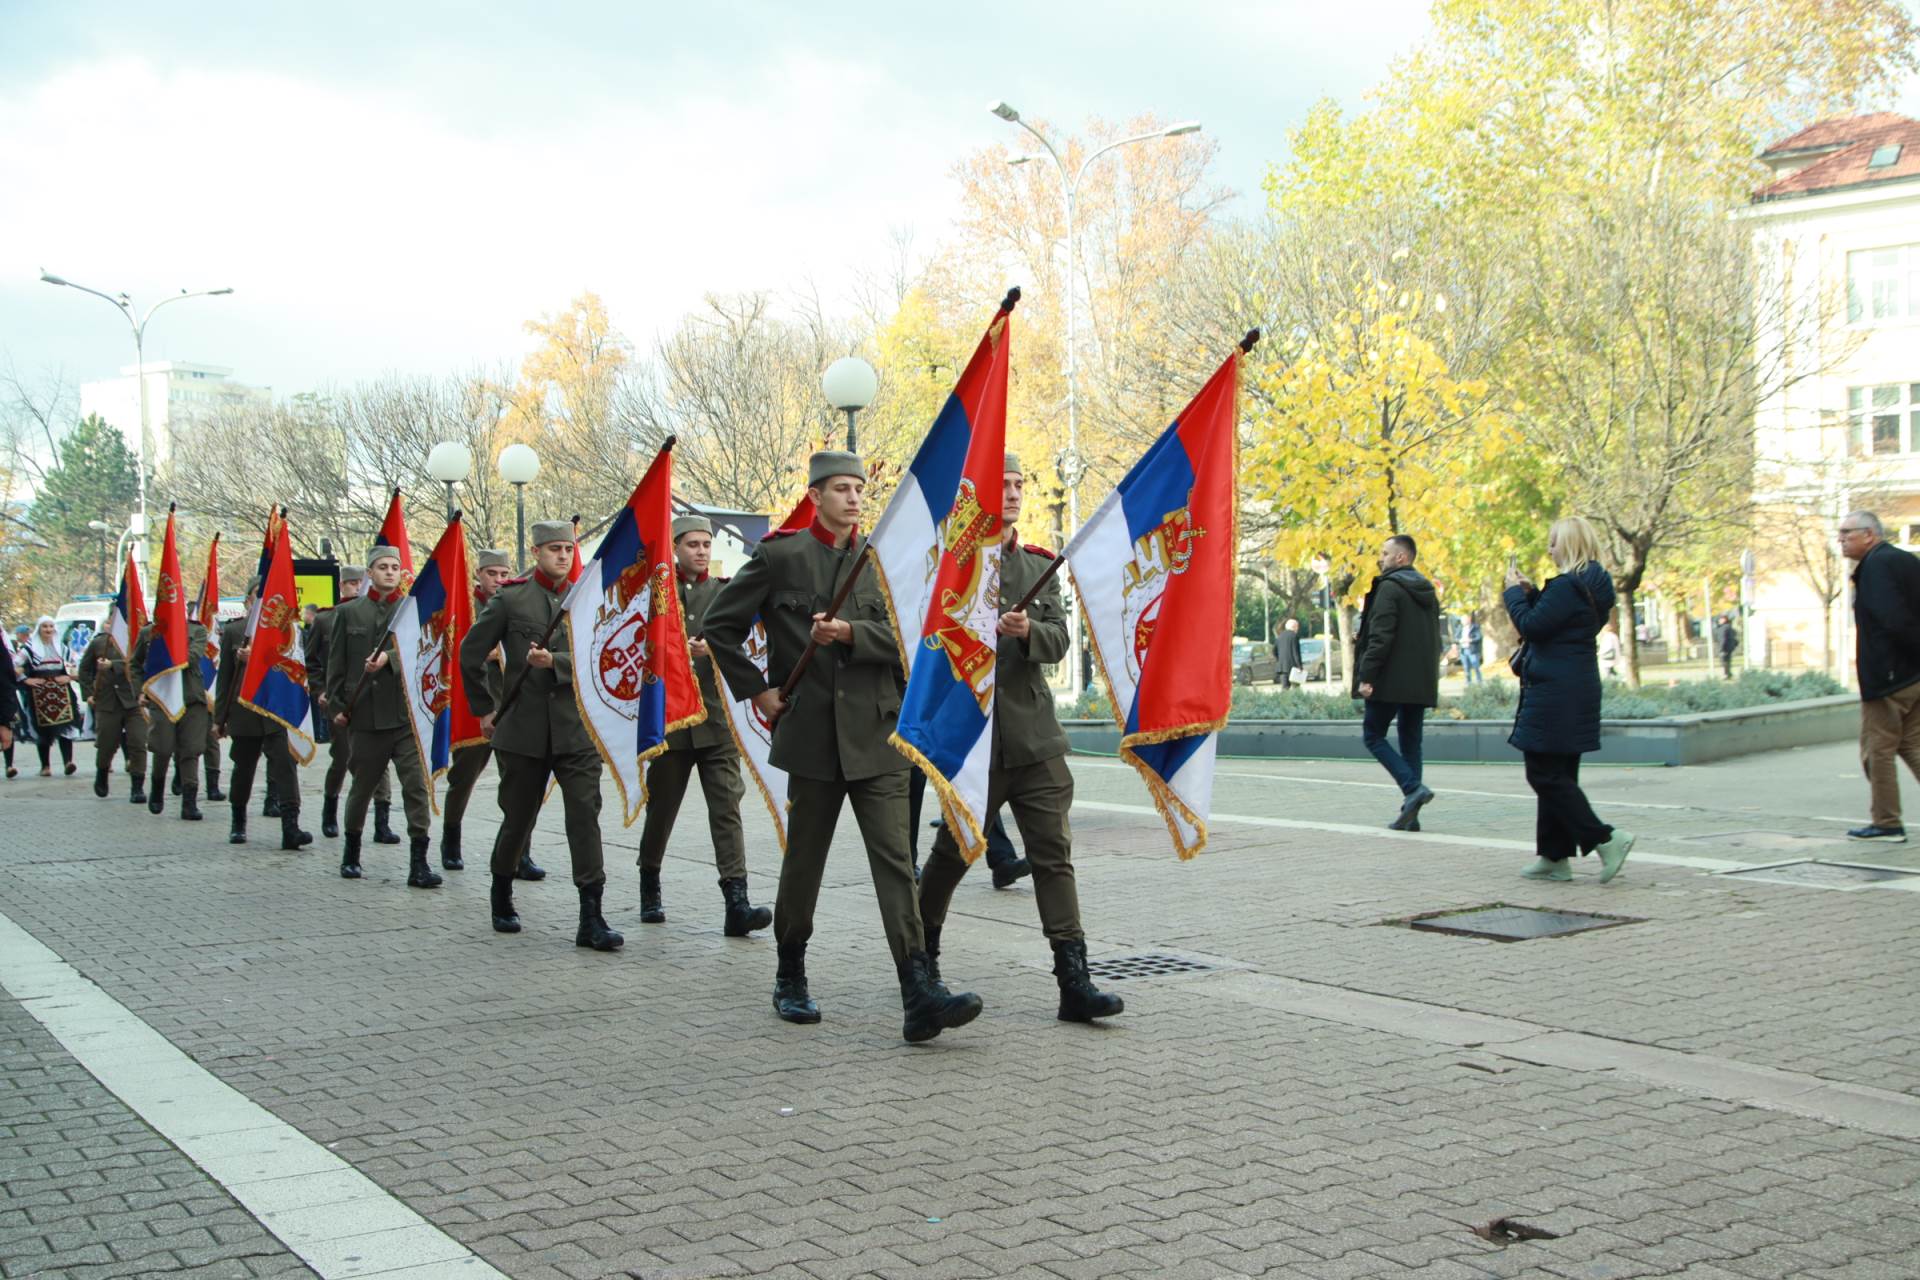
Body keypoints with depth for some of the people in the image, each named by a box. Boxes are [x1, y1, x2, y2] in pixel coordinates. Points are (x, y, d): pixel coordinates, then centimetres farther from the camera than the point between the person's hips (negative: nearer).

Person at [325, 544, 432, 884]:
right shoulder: (349, 612, 9)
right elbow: (335, 663, 9)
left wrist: (389, 657, -24)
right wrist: (336, 706, 5)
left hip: (407, 714, -1)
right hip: (364, 715, 1)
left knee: (416, 785, -8)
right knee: (362, 785, 13)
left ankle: (418, 863, -6)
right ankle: (351, 852, 33)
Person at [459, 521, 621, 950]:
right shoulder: (510, 599, 1)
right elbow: (470, 654, 7)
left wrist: (555, 661, -18)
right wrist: (485, 708, 10)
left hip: (576, 730, 1)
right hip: (523, 731, -1)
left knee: (585, 815, -9)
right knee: (518, 818, 10)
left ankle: (591, 918, -9)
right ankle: (502, 899, 35)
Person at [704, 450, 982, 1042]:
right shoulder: (780, 556, 2)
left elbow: (901, 636, 0)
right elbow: (720, 625, 7)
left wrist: (851, 633, -16)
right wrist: (757, 689, 2)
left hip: (876, 735, 1)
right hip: (812, 734, -1)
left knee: (894, 859, -8)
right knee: (804, 860, 10)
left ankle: (920, 994, -14)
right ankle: (790, 979, 29)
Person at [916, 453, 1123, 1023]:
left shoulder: (1041, 565, 13)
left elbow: (1058, 640, 3)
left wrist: (1029, 630, -17)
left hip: (1035, 733, 3)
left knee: (1054, 853, -3)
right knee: (953, 852, 7)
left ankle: (1073, 980, -5)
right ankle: (922, 952, 31)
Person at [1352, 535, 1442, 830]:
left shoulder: (1389, 588, -10)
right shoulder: (1428, 593, 17)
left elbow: (1381, 637, -19)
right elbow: (1435, 639, 21)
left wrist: (1366, 676, -18)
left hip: (1392, 681, -8)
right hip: (1421, 683, 8)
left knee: (1373, 735, 3)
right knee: (1411, 742, 10)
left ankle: (1413, 787, -16)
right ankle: (1410, 816, 7)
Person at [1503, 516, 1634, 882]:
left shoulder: (1567, 586, -18)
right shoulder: (1591, 587, 14)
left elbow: (1531, 626, -18)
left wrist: (1514, 592, -4)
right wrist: (1529, 591, 12)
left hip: (1554, 693, -10)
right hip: (1577, 691, 10)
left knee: (1545, 773, -6)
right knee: (1557, 775, 13)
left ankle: (1605, 838, -11)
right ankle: (1554, 856, 16)